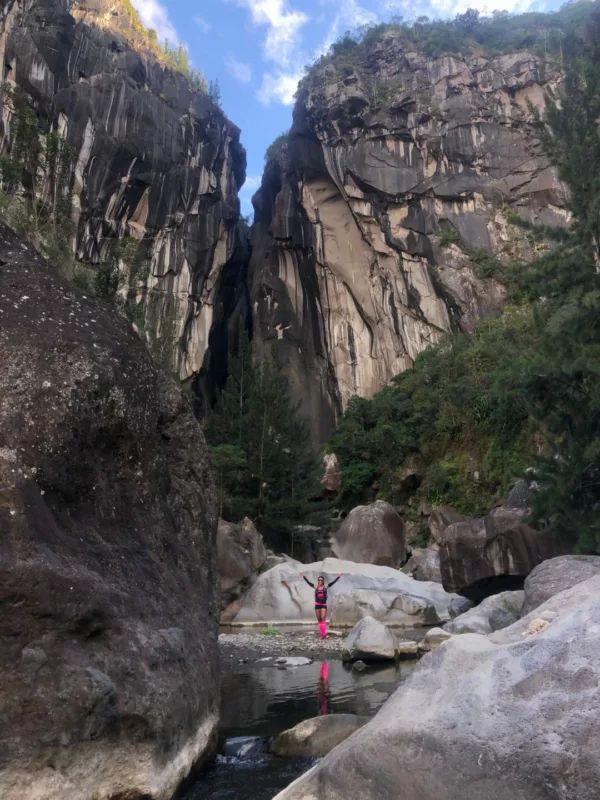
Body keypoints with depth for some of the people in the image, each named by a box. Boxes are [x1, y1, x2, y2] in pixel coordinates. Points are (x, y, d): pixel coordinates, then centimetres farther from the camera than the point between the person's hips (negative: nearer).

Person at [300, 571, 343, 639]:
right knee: (319, 620, 6)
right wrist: (304, 576, 11)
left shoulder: (325, 587, 0)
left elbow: (333, 582, -3)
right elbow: (308, 582, 8)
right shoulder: (315, 587, 4)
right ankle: (322, 633, 14)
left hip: (324, 605, -2)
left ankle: (324, 633, -12)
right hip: (317, 605, 2)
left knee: (323, 619, -11)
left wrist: (339, 576, -8)